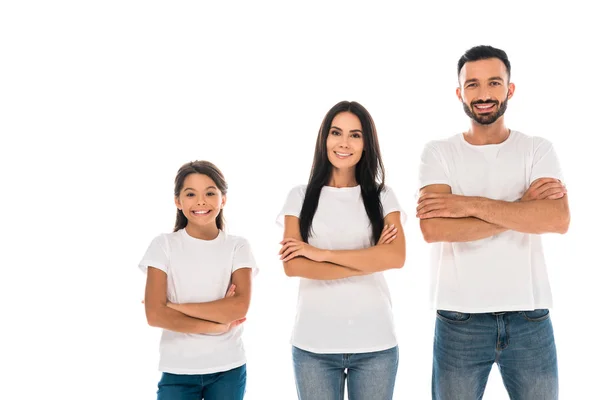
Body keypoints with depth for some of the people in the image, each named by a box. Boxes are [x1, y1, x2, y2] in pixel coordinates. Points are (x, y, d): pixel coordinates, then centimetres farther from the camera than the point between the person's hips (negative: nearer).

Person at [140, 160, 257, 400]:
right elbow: (155, 315, -12)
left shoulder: (237, 247, -1)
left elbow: (239, 307, -15)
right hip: (177, 371, -1)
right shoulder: (164, 245, -4)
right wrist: (216, 325, -12)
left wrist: (175, 307, -14)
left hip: (228, 370, 1)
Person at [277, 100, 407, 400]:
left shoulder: (382, 197, 5)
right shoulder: (300, 196, 3)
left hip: (375, 343, 1)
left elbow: (396, 257, -10)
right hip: (313, 344, 0)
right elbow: (292, 266, -8)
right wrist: (368, 261, -10)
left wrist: (321, 253, -12)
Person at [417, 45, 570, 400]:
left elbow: (558, 220, -15)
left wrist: (470, 204, -17)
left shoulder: (538, 149, 3)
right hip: (460, 321, -1)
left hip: (530, 319, 1)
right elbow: (433, 228, -16)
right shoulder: (439, 153, 0)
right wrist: (521, 206, -14)